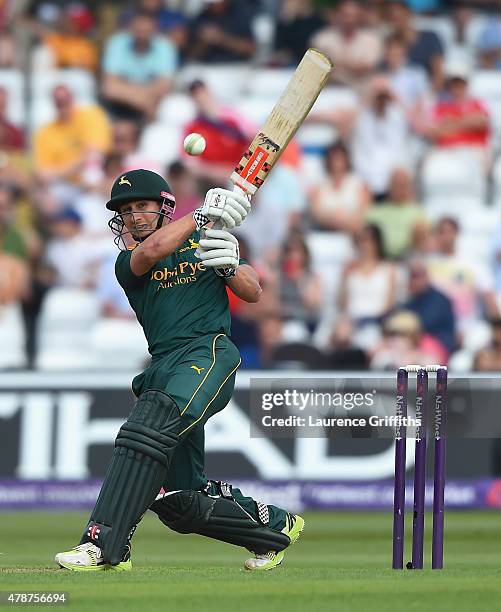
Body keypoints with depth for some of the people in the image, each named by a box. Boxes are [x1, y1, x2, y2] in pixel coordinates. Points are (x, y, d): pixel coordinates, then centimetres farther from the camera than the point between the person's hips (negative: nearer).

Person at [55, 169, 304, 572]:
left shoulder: (204, 242, 16)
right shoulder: (127, 263, 15)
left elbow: (253, 293, 11)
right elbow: (151, 251, -10)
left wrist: (229, 266, -9)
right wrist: (203, 216, -12)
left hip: (208, 354, -5)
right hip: (163, 368, 5)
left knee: (148, 428, -31)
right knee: (178, 501, 2)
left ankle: (104, 544, -39)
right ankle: (274, 527, 24)